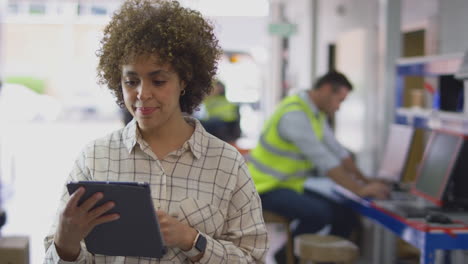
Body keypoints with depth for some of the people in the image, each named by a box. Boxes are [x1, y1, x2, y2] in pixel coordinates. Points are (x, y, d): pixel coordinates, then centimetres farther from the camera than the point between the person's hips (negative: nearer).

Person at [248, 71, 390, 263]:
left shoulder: (316, 113, 8)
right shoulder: (295, 114, -23)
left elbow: (337, 151, 11)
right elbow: (323, 160, -28)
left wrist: (364, 181, 2)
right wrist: (360, 190, -28)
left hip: (292, 186, 9)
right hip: (267, 189, -9)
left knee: (346, 216, -5)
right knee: (319, 213, -31)